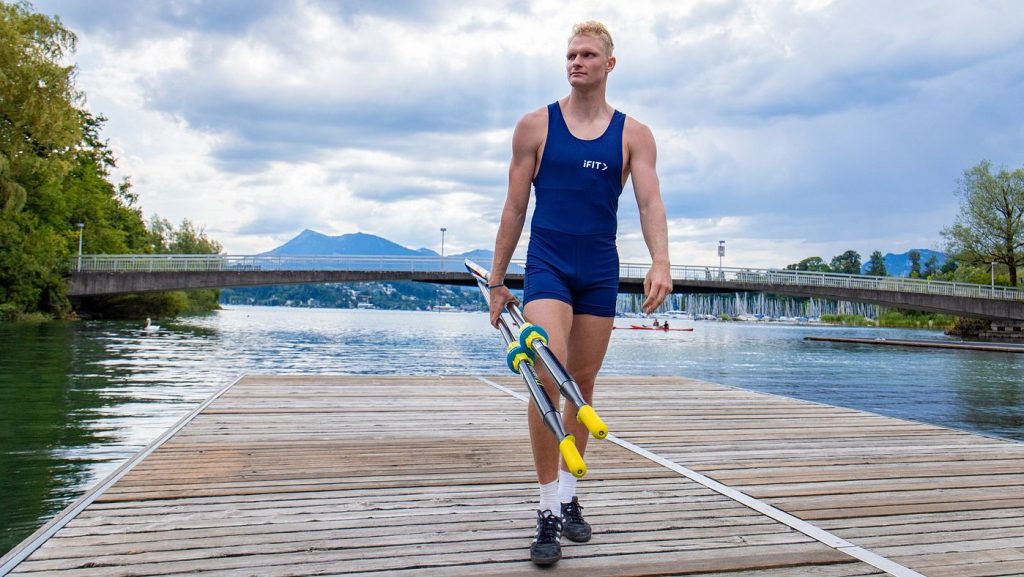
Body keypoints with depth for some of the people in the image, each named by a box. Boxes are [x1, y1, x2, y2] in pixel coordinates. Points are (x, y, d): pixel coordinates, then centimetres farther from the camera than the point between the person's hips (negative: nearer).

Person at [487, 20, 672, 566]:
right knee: (547, 376, -19)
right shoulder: (535, 125, 4)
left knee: (582, 384, 10)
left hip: (600, 270, 2)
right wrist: (497, 281, 5)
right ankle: (548, 511, -9)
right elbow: (515, 207, 5)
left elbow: (650, 202, -6)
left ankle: (568, 494, 26)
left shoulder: (634, 135, 6)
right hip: (547, 264, -2)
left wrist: (660, 262, -25)